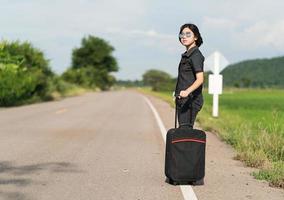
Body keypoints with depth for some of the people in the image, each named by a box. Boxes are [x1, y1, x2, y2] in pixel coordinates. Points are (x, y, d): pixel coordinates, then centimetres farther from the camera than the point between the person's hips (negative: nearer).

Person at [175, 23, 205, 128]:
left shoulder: (196, 55, -12)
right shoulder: (186, 55, 17)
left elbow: (200, 79, -24)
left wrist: (187, 91, -39)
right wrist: (177, 92, 35)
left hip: (191, 100, -10)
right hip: (183, 100, 10)